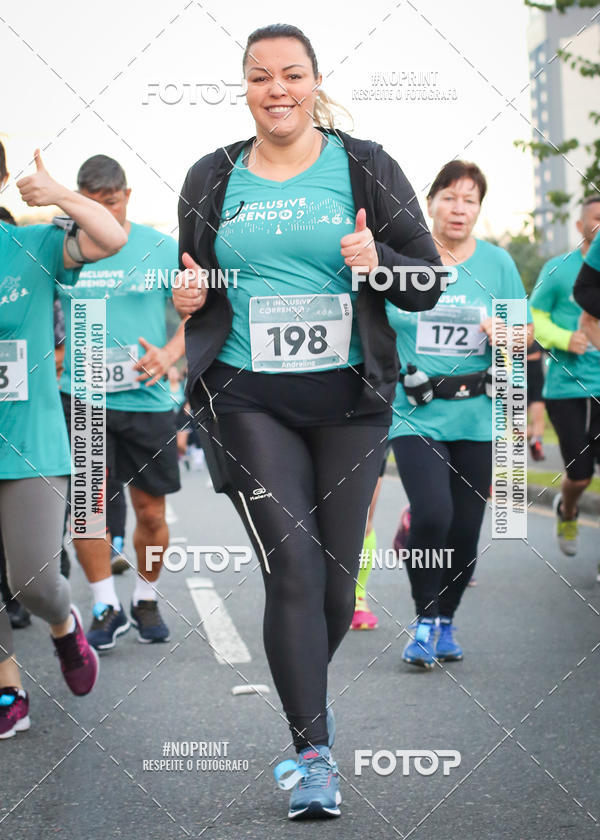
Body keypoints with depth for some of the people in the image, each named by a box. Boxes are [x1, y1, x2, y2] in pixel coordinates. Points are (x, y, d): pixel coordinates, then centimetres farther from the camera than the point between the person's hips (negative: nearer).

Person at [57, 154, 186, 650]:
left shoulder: (161, 250, 0)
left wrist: (170, 354, -12)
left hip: (146, 399, 0)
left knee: (151, 512, 7)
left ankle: (146, 600, 28)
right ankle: (106, 609, 4)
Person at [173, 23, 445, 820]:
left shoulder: (366, 167, 4)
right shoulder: (212, 179, 8)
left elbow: (428, 284, 3)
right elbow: (197, 281, 19)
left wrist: (378, 265, -17)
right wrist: (188, 298, -4)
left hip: (348, 399, 1)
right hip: (248, 399, 0)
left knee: (337, 574, 5)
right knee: (293, 566, -11)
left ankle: (302, 701, 32)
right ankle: (314, 753, -7)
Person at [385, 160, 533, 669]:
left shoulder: (497, 263, 6)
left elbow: (527, 333, 8)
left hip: (476, 417, 2)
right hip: (415, 414, -2)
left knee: (466, 529, 5)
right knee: (433, 514, -19)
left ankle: (445, 622, 26)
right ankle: (425, 619, 1)